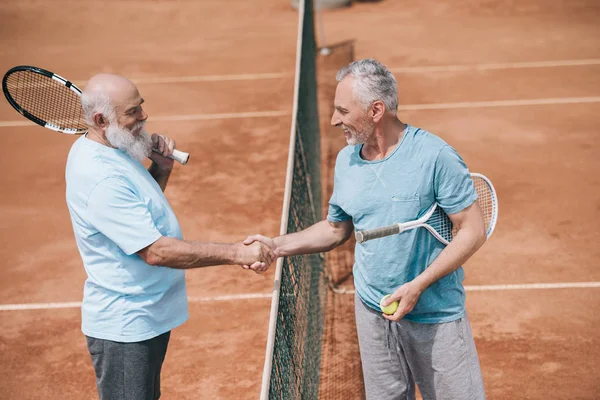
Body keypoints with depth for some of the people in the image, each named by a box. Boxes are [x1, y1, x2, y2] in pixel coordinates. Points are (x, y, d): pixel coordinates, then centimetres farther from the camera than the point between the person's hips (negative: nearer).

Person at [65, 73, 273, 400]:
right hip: (124, 327, -10)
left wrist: (161, 168, -2)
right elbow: (156, 251, -31)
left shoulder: (111, 147, 3)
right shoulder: (101, 179, -30)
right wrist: (236, 253, -29)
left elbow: (143, 204, 17)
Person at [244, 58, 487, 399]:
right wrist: (278, 246, 2)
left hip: (436, 315, -5)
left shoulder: (435, 156, -17)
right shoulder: (346, 161, 2)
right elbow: (336, 229, 15)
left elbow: (473, 231, -15)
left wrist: (418, 285, -21)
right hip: (372, 313, 5)